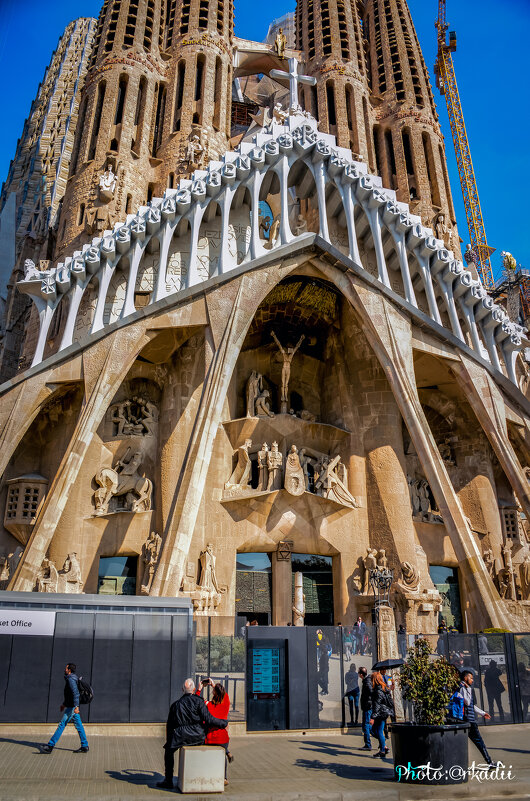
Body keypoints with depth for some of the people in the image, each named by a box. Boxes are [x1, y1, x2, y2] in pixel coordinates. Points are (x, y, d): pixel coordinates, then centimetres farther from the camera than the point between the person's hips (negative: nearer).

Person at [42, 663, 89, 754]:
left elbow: (76, 693, -26)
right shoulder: (70, 679, 17)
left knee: (61, 724, -5)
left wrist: (76, 706, -31)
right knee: (78, 725, 9)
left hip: (72, 707, -10)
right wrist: (64, 704, 32)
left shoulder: (71, 679, -15)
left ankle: (51, 745, -1)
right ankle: (84, 746, 11)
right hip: (72, 706, 10)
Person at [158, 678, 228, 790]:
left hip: (181, 736, 0)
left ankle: (168, 781, 21)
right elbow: (208, 719, -10)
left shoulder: (175, 705, 7)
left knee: (169, 750, 26)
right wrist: (224, 723, 2)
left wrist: (169, 740, 28)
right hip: (199, 737, 0)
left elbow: (169, 726, 13)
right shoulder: (198, 701, -3)